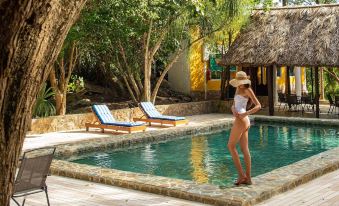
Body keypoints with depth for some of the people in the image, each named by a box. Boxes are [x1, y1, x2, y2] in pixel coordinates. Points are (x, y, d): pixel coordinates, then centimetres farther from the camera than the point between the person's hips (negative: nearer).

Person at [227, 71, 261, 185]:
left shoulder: (248, 90, -6)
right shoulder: (238, 90, 17)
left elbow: (258, 106, -11)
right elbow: (233, 105, 15)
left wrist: (245, 114, -18)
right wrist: (233, 110, -8)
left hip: (241, 120, -9)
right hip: (244, 121, 9)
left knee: (231, 146, -4)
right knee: (245, 149, 8)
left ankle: (241, 174, -5)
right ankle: (248, 178, 10)